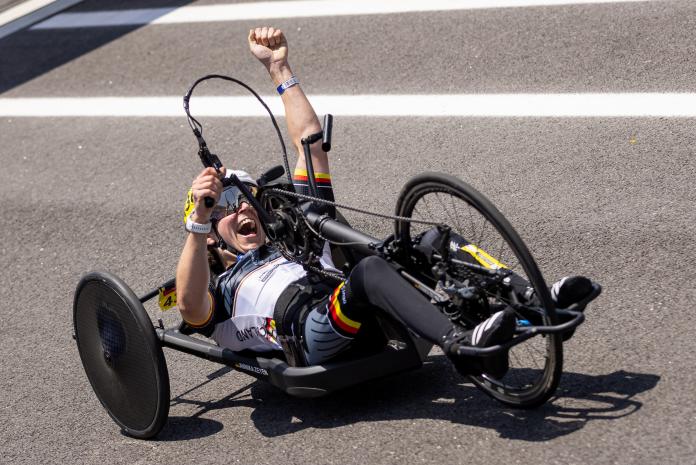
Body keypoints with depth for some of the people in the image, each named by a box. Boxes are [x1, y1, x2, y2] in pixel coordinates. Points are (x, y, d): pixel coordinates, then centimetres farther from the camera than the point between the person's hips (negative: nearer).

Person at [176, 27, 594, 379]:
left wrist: (279, 68, 30)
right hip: (312, 335, -5)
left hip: (369, 326, 5)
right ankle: (461, 346, -53)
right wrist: (199, 219, -15)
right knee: (369, 270, -34)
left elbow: (312, 143, 34)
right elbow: (190, 306, -2)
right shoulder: (221, 291, 26)